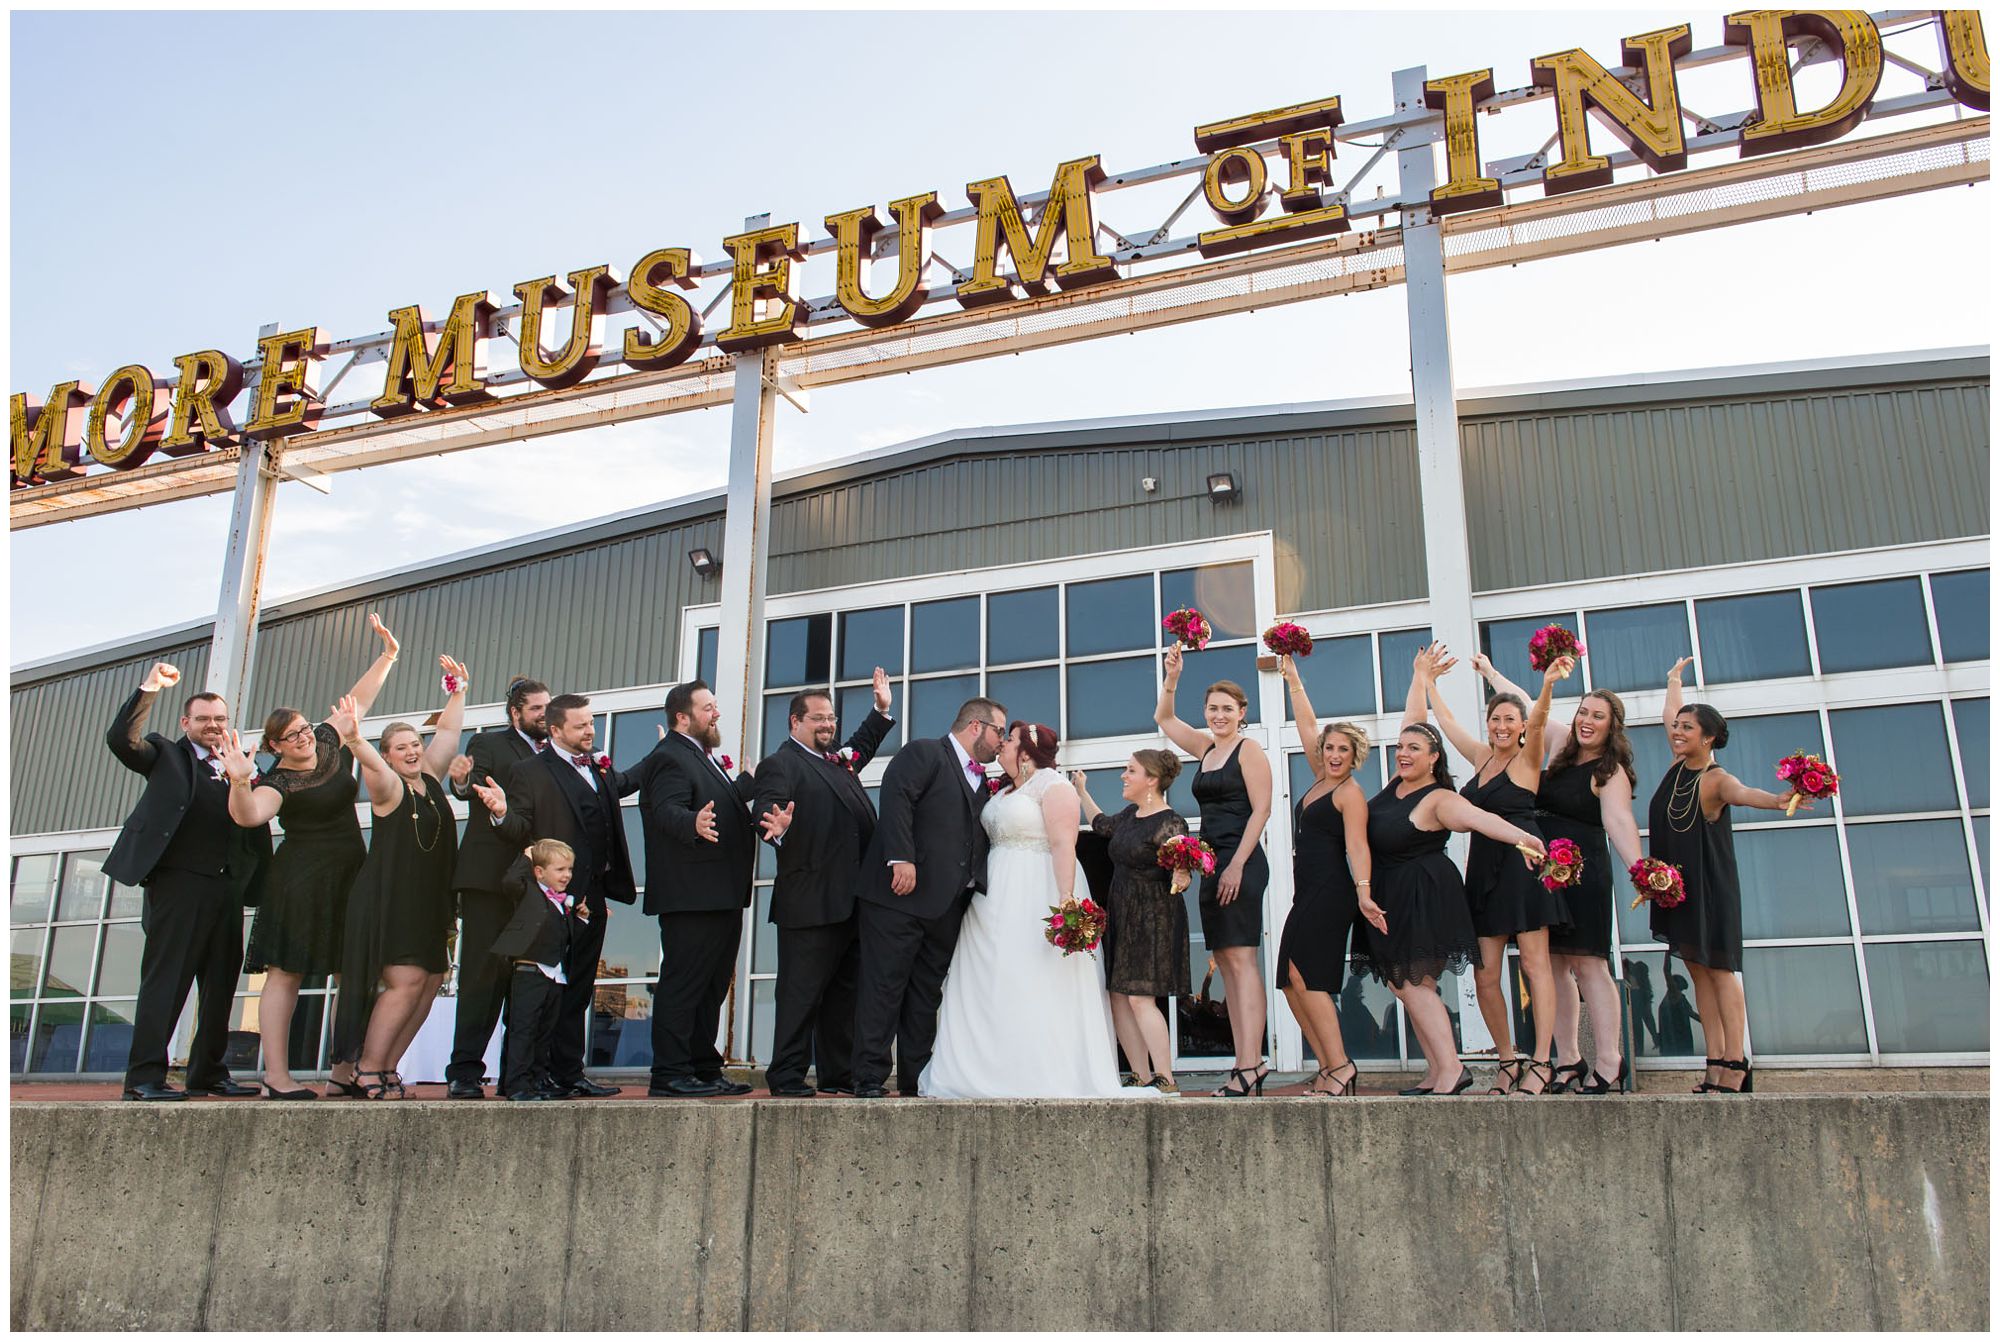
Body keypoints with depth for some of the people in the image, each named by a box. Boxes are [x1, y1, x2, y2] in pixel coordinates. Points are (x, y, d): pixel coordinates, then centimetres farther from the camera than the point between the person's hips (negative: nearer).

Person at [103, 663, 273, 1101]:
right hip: (179, 883, -5)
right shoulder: (167, 756, 10)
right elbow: (121, 739, -9)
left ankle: (208, 1072, 17)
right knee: (165, 978, -7)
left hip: (227, 888, 5)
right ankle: (144, 1077, -4)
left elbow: (256, 830, 18)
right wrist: (148, 689, -13)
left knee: (221, 983, 8)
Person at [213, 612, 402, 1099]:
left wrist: (387, 655, 13)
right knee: (286, 972, -7)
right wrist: (240, 781, -45)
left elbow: (358, 698, 16)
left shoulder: (331, 744, 8)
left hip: (350, 876, 7)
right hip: (301, 881, -7)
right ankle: (277, 1076, -8)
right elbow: (249, 816, -28)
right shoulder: (277, 781, -9)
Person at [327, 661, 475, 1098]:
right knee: (406, 981, -13)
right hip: (388, 900, -7)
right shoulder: (388, 786, -7)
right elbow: (371, 765, -29)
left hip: (428, 904, 8)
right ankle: (365, 1070, -4)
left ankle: (384, 1067, 11)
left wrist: (457, 688, 16)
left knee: (430, 983, 4)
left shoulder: (430, 778, 12)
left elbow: (448, 730, 19)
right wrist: (354, 740, -48)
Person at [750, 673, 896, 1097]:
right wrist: (777, 829, -42)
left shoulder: (838, 758, 19)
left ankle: (838, 1074, 21)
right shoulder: (779, 764, -6)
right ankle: (787, 1075, 6)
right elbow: (763, 809, -22)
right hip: (809, 900, -8)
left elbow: (861, 746, 42)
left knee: (844, 990, 13)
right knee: (801, 990, -3)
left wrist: (881, 710, 37)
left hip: (849, 901, 9)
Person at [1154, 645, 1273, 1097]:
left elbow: (1261, 809, -11)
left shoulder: (1249, 750, -4)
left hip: (1241, 863, -8)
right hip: (1213, 864, 8)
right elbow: (1164, 718, 27)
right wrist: (1171, 678, 11)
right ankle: (1248, 1064, 8)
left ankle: (1249, 1067, -16)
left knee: (1241, 959, -13)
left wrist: (1237, 865, -18)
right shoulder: (1205, 747, 17)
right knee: (1226, 963, 6)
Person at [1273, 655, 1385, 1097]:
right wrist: (1293, 681, 24)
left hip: (1331, 893, -9)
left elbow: (1357, 844, -18)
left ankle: (1339, 1066, -13)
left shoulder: (1351, 792, -7)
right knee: (1292, 984, 3)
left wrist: (1363, 891, -30)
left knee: (1304, 976, -15)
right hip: (1308, 894, 9)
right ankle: (1330, 1069, 5)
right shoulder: (1320, 778, 14)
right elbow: (1307, 727, 22)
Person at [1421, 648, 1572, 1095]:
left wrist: (1547, 685, -37)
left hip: (1523, 866, -6)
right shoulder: (1482, 757, 15)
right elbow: (1446, 720, 28)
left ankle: (1541, 1062, -2)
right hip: (1483, 869, 6)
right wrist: (1428, 682, 33)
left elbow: (1538, 719, -20)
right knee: (1485, 976, 2)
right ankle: (1508, 1060, 13)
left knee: (1534, 964, -4)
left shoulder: (1527, 758, -1)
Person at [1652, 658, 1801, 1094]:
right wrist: (1674, 679, 38)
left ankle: (1736, 1066, -5)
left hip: (1710, 886, -7)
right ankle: (1716, 1064, 6)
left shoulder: (1715, 780, -15)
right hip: (1677, 884, 7)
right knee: (1698, 971, 5)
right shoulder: (1679, 765, 5)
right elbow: (1670, 715, 22)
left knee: (1719, 969, -7)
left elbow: (1740, 792, -38)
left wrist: (1776, 801, -60)